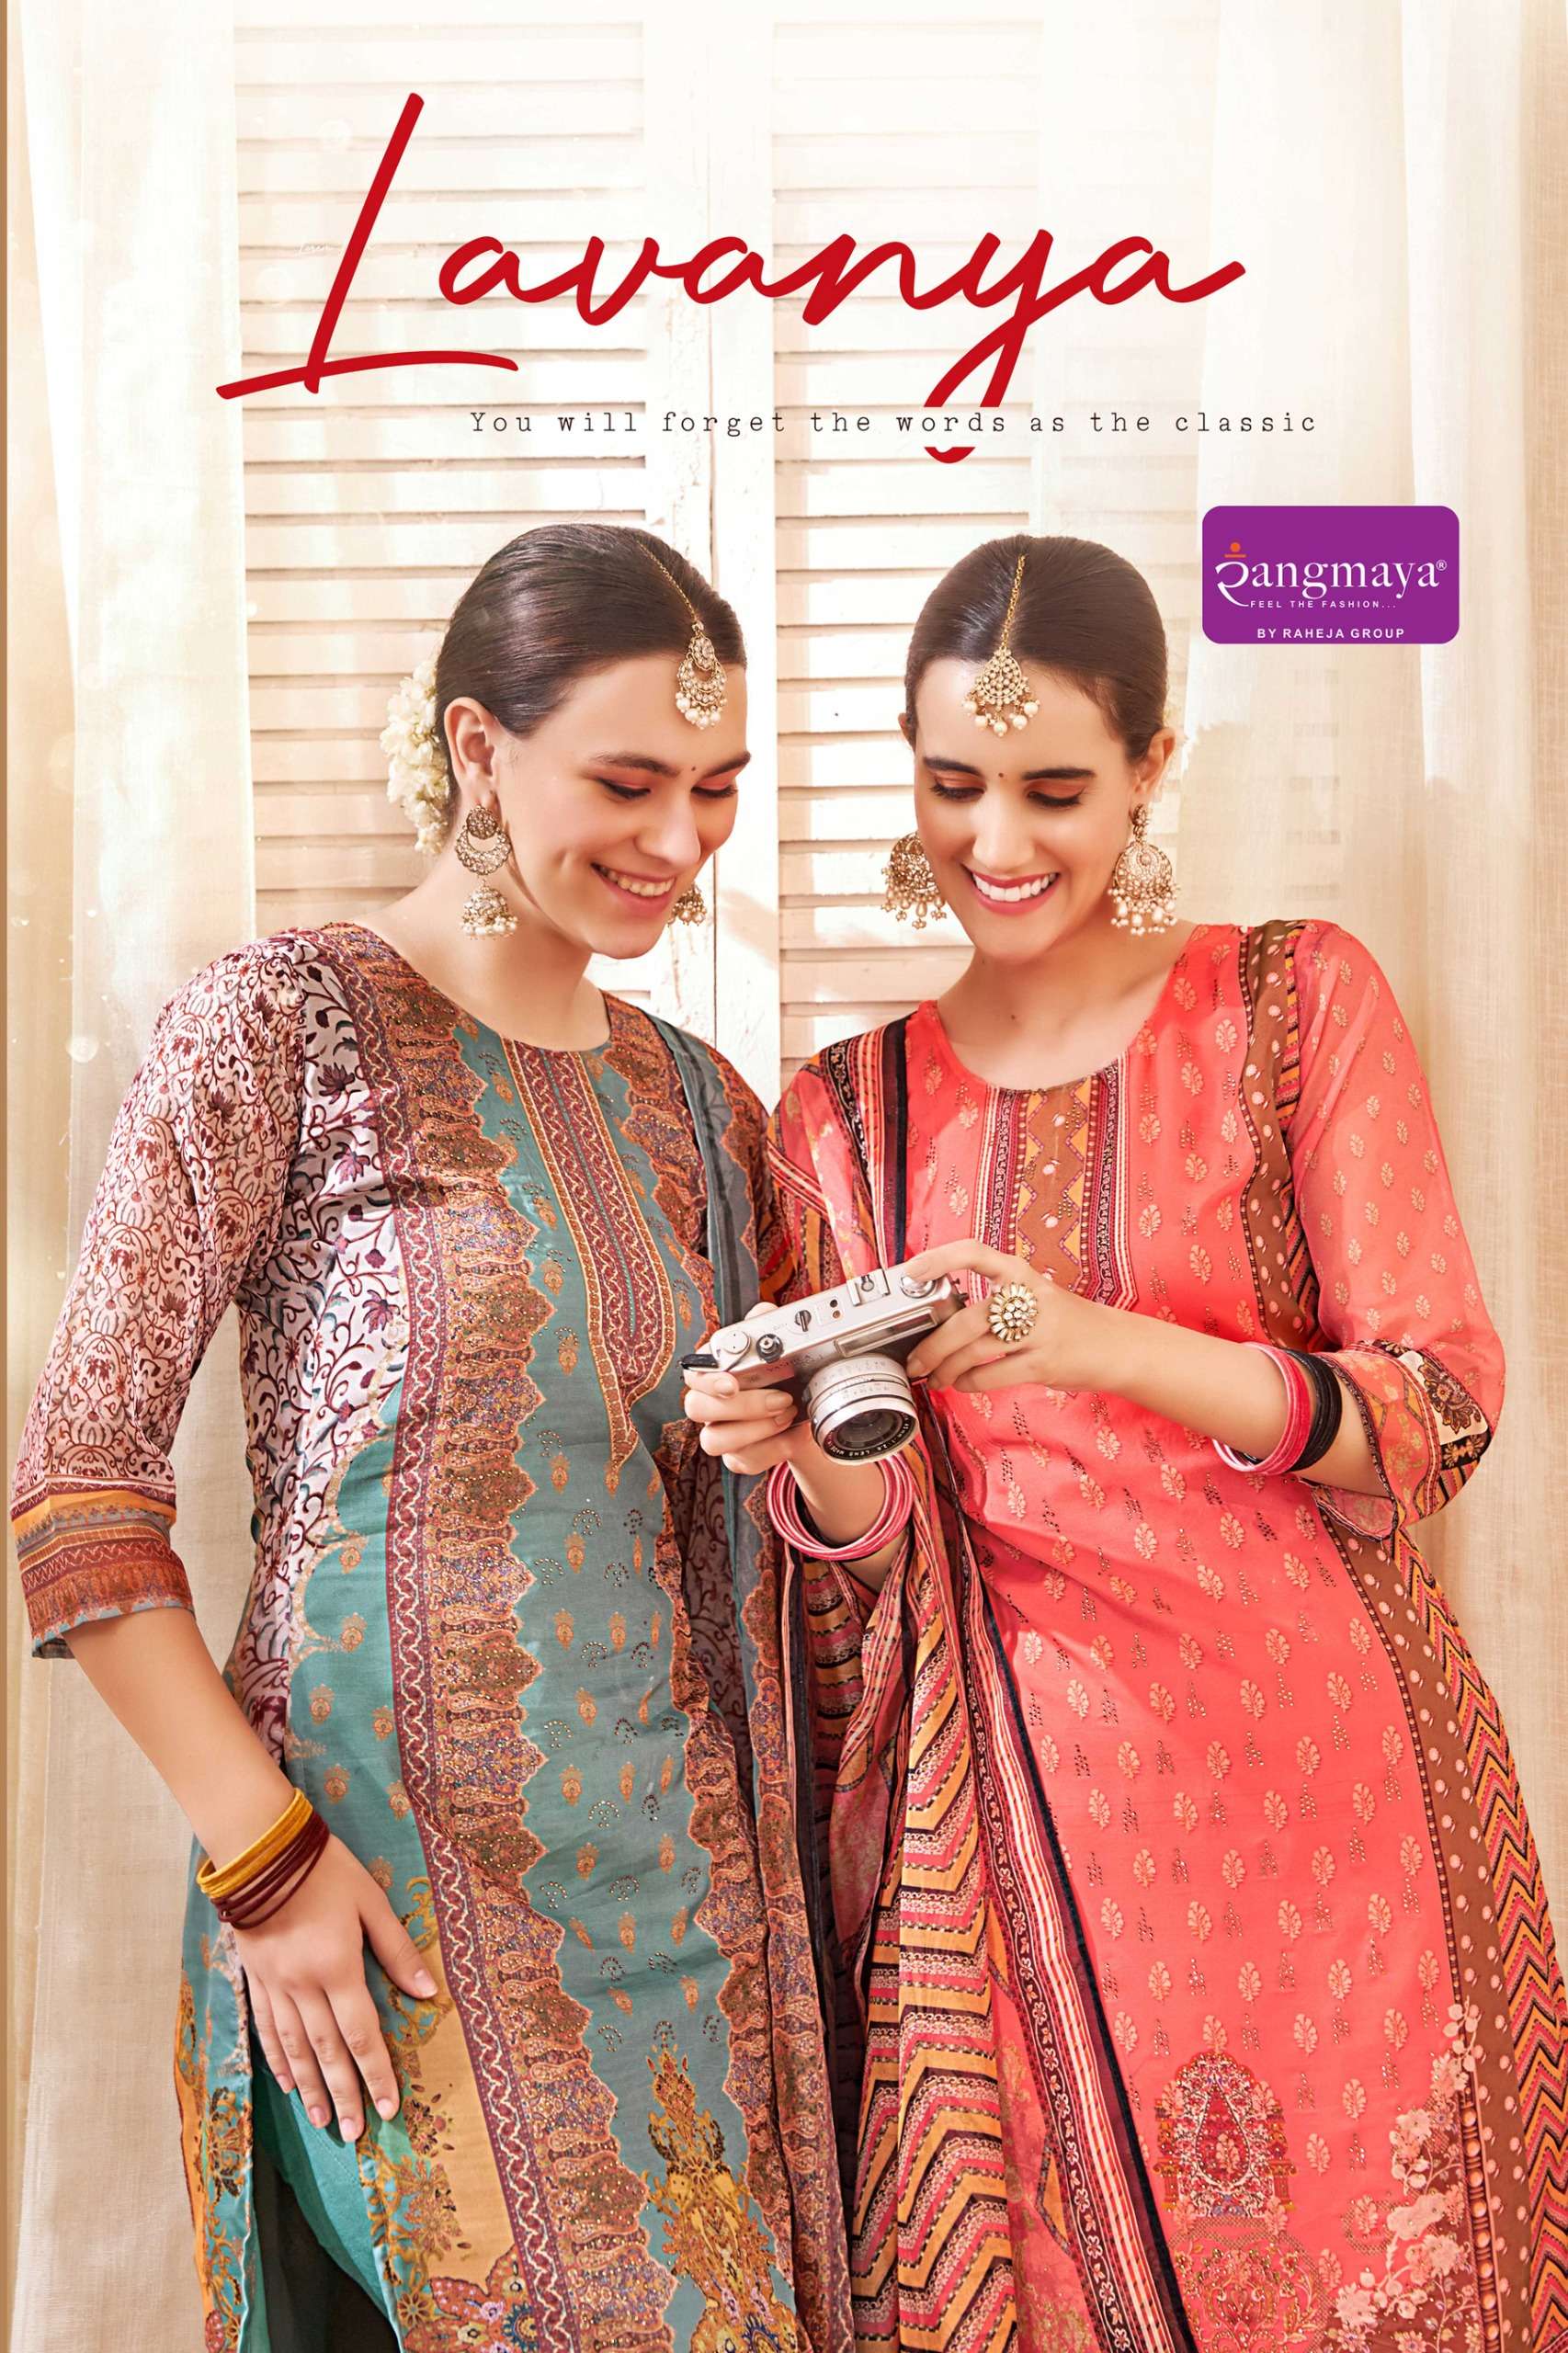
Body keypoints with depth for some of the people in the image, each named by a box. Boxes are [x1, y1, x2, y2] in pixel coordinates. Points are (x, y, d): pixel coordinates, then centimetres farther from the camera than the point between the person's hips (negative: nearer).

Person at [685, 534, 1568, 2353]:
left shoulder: (1298, 1000, 0)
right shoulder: (845, 1111, 7)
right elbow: (871, 1535, 8)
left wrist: (1099, 1344, -22)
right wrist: (814, 1451, -15)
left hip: (1310, 1767, -1)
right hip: (1012, 1814, 2)